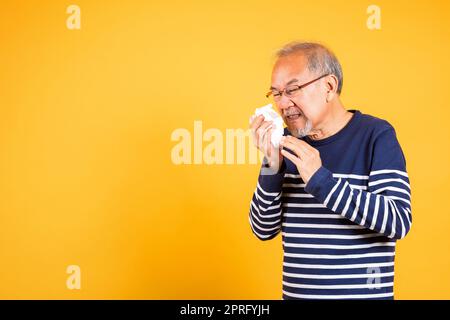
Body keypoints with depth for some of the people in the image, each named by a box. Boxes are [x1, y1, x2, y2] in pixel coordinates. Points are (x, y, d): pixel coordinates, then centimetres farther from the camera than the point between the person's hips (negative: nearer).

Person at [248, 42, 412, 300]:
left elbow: (399, 222, -19)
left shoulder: (376, 135, -9)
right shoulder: (288, 143, 1)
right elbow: (264, 229, 1)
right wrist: (272, 168, -14)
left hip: (361, 293, -4)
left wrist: (321, 181, -26)